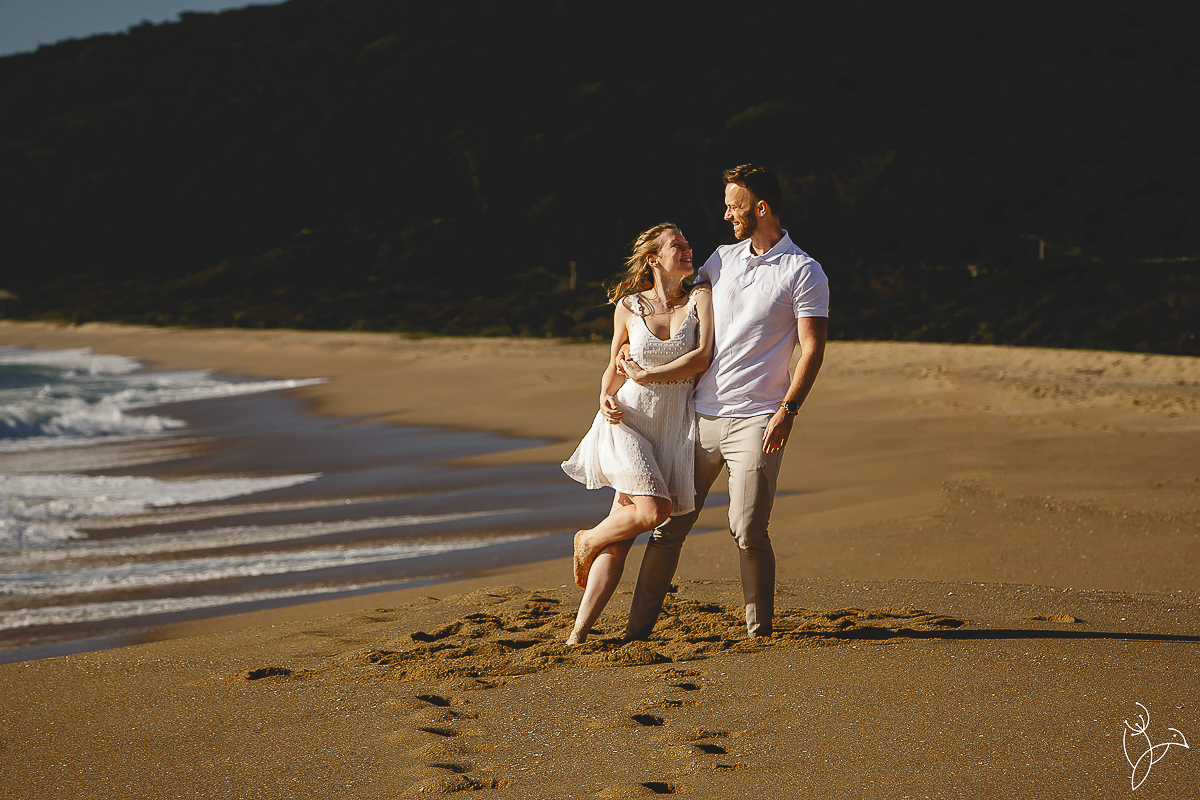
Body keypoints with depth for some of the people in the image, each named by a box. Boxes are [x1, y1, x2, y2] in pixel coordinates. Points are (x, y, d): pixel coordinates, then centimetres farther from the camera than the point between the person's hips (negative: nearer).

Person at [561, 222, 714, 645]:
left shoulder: (701, 299, 2)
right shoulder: (628, 307, 3)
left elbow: (702, 357, -10)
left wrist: (644, 375, -8)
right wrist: (606, 398, -5)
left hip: (672, 428, 1)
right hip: (627, 420, -1)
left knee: (621, 537, -5)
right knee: (654, 510, -22)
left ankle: (580, 630, -2)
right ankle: (587, 541, 8)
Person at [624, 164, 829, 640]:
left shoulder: (804, 272, -2)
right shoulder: (721, 260, 14)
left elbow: (812, 349, -6)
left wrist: (788, 410, -16)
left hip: (756, 419, -5)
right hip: (702, 414, 5)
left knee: (748, 530, -9)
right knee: (670, 523, 3)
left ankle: (760, 631, 7)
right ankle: (638, 629, 8)